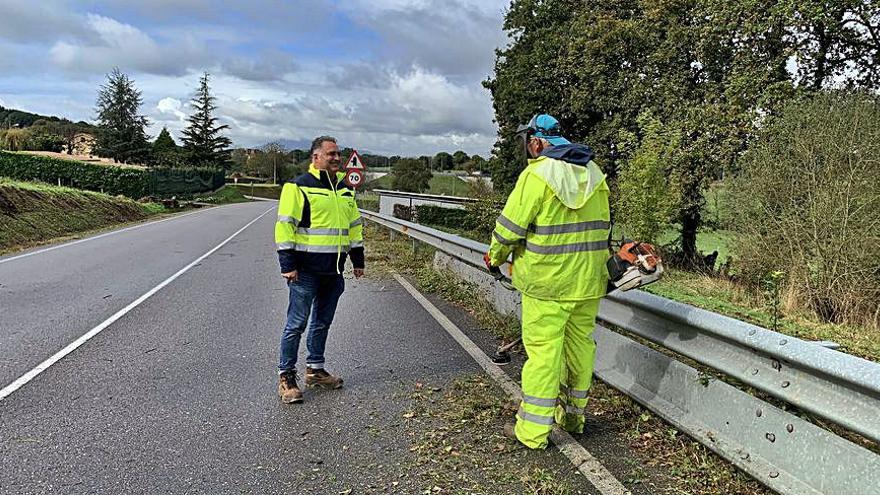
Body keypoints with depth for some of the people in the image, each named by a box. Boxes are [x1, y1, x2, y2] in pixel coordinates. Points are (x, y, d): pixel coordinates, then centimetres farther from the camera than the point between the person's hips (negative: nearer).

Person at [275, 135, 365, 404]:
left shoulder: (345, 189, 14)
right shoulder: (299, 186, -8)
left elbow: (354, 225, 21)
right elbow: (285, 225, -11)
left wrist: (358, 259, 17)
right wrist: (288, 264, -15)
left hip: (333, 270, 7)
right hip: (306, 270, -7)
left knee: (322, 322, 15)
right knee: (297, 323, -1)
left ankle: (315, 369, 28)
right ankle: (286, 376, 10)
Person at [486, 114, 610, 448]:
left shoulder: (536, 176, -13)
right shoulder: (594, 173, 9)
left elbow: (510, 228, -11)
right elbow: (602, 226, 15)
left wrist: (495, 258, 6)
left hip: (547, 282, -6)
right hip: (589, 281, 7)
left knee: (543, 350, 0)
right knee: (580, 345, 16)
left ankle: (533, 430, 7)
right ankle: (573, 416, 31)